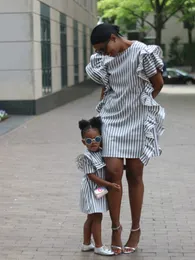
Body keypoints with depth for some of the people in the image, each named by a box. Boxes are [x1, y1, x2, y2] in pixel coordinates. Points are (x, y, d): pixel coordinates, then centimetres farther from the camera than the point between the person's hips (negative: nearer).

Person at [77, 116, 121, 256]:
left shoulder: (102, 152, 3)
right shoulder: (87, 157, -19)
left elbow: (109, 168, 20)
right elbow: (92, 177, -21)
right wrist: (110, 185, -21)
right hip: (92, 190, -8)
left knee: (91, 218, 15)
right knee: (97, 218, -3)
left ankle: (87, 244, 26)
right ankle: (98, 246, 5)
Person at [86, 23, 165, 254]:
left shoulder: (142, 52, -13)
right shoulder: (104, 58, 3)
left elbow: (158, 83, -3)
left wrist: (139, 105, 9)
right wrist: (102, 114, 12)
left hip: (137, 121, -3)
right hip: (112, 120, 3)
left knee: (134, 175, 4)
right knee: (113, 172, -7)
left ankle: (135, 229, 20)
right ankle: (115, 227, 10)